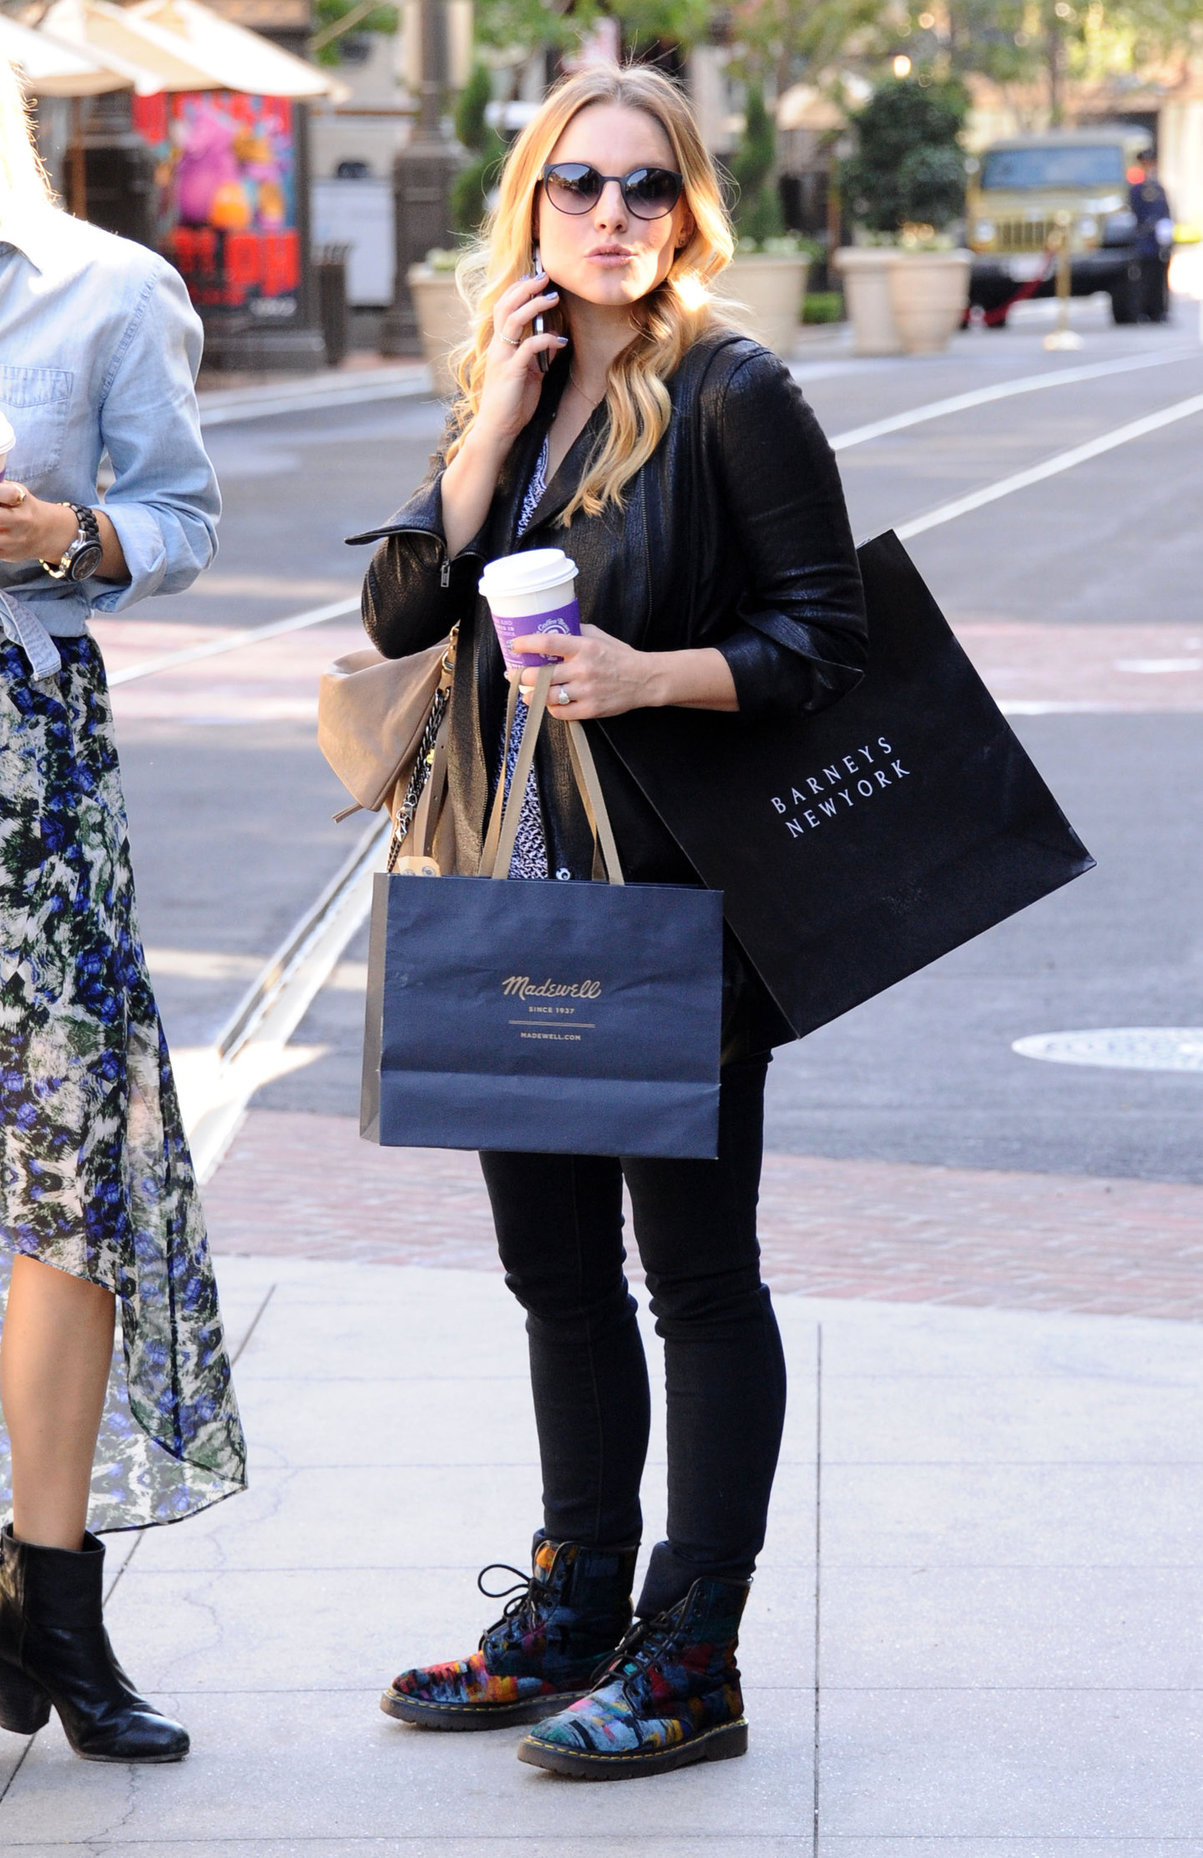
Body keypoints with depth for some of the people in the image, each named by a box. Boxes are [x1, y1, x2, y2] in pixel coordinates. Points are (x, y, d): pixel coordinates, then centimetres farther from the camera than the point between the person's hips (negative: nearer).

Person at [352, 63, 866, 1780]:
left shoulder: (733, 396, -8)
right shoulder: (508, 395, 12)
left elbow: (829, 634, -12)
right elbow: (399, 609, 1)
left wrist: (651, 674, -24)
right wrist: (497, 416, -7)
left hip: (677, 909, -7)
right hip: (521, 909, 7)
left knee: (696, 1277, 1)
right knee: (556, 1275, 16)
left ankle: (692, 1659, 8)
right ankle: (575, 1614, 29)